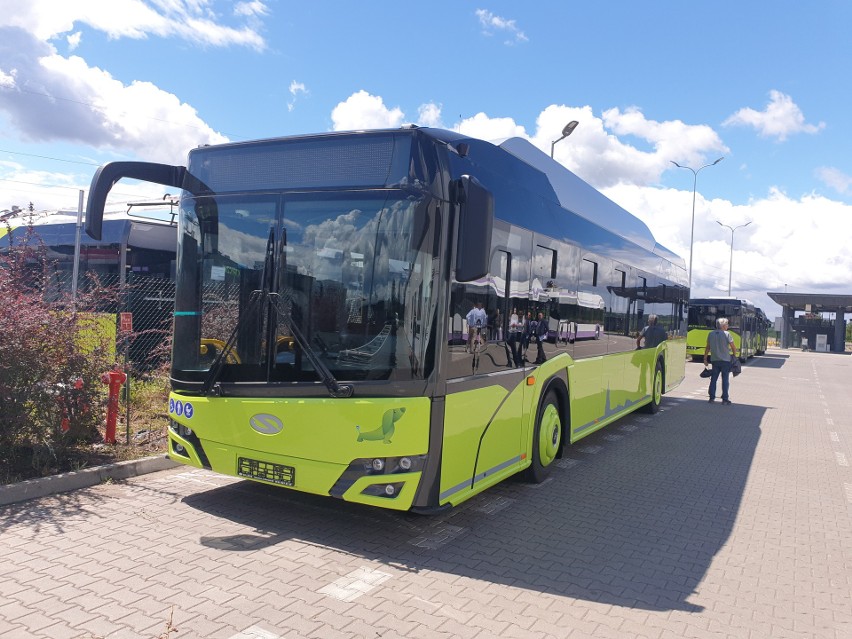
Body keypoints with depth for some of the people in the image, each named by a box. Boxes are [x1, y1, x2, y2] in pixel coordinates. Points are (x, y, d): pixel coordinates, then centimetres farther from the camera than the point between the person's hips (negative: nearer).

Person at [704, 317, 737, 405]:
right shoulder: (726, 334, -8)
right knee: (725, 379, 2)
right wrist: (734, 356, 9)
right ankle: (725, 399, 2)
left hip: (714, 360, 4)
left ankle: (712, 397, 11)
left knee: (713, 379, 11)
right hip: (725, 360, -4)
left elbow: (708, 347, 8)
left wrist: (705, 358, 14)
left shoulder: (711, 334, 5)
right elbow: (733, 347, -7)